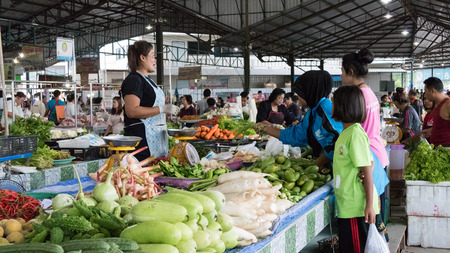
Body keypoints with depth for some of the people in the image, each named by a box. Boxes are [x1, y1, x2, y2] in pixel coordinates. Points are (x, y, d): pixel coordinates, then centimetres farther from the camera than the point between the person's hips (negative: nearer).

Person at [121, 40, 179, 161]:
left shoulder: (147, 79, 22)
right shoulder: (133, 80, -10)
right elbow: (131, 111, -21)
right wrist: (162, 109, -20)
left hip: (156, 136, 10)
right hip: (141, 136, -10)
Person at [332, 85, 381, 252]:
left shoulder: (355, 134, -16)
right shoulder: (346, 132, 12)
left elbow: (367, 171, -18)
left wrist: (369, 205, -19)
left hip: (357, 207, -9)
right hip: (347, 207, 9)